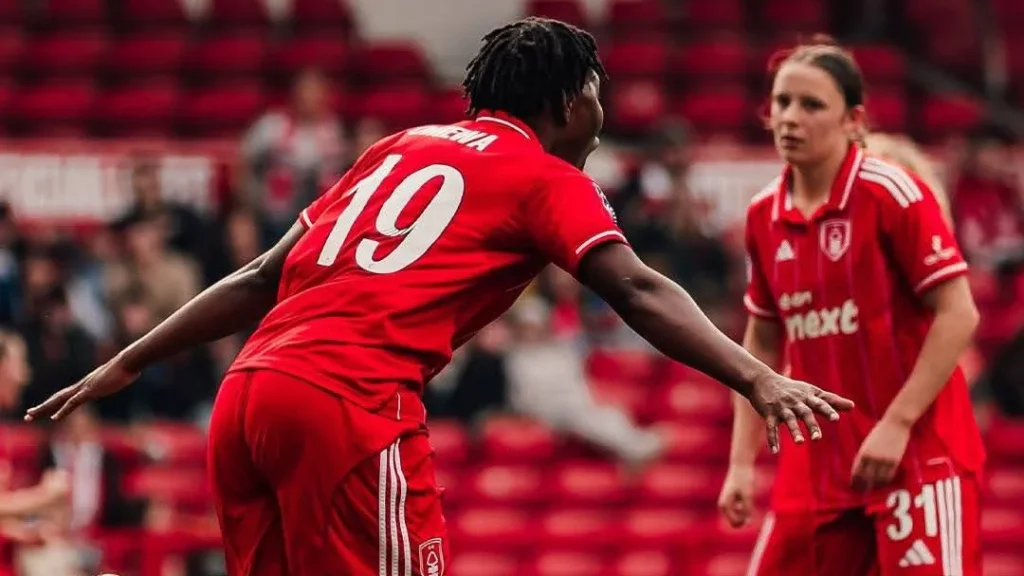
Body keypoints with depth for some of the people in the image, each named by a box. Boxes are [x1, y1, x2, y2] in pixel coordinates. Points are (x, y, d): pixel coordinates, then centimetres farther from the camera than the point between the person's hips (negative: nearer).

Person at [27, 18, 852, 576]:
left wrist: (126, 366, 31)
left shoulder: (401, 148, 28)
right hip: (350, 403, -7)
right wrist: (756, 379, -14)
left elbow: (261, 280, 28)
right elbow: (638, 293, -6)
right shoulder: (545, 178, 9)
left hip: (246, 394, 7)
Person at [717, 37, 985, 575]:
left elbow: (958, 315, -13)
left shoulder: (892, 194, -11)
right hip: (815, 465, 6)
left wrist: (896, 424, -18)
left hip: (917, 452, -6)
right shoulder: (764, 215, 7)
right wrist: (742, 462, 11)